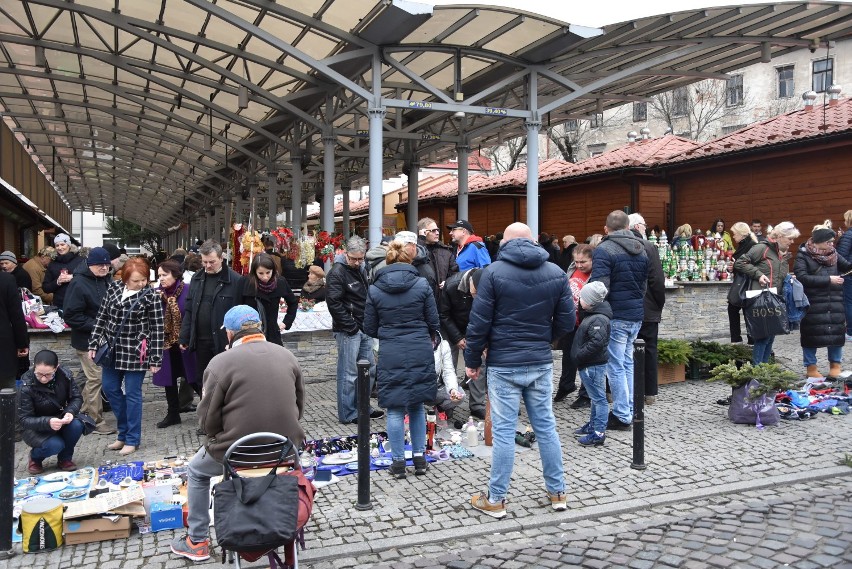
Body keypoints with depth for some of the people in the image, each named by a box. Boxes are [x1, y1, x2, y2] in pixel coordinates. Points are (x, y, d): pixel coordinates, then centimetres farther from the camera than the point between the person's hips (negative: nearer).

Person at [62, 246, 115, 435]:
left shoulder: (107, 281, 8)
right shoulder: (79, 284, -16)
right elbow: (71, 315, -19)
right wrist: (94, 326, -22)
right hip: (88, 340, -8)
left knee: (94, 378, 16)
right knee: (95, 379, -4)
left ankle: (86, 416, 30)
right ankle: (95, 421, 8)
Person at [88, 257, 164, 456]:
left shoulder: (151, 297, -12)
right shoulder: (114, 288, 2)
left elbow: (157, 329, -11)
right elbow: (102, 316, 8)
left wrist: (155, 359, -12)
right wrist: (94, 344, 6)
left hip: (135, 353, -5)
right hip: (112, 348, 6)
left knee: (132, 394, 2)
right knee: (110, 389, 13)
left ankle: (132, 439, 16)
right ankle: (124, 431, 30)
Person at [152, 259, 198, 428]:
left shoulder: (188, 290, -13)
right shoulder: (158, 292, 2)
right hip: (166, 343, 5)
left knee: (193, 378, 1)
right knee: (169, 379, 13)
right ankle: (173, 414, 26)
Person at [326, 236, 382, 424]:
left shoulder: (361, 269, 14)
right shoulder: (337, 273, -13)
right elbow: (334, 303, -18)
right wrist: (351, 327, -16)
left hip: (364, 329, 9)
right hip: (348, 331, -9)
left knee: (369, 369, 14)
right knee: (349, 373, -2)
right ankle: (348, 414, 8)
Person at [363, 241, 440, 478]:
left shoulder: (375, 289, -1)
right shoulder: (422, 285, -4)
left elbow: (370, 329, 4)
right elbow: (433, 323, 1)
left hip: (391, 355, -1)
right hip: (420, 353, 1)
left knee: (395, 410, 8)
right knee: (417, 406, 16)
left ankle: (398, 461, 14)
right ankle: (419, 457, 21)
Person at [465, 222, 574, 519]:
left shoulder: (494, 272, -8)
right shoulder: (556, 273, 3)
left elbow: (479, 323, -9)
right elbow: (566, 322, 5)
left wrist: (472, 360, 2)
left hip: (504, 365, -3)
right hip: (541, 363, 4)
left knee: (503, 431, 2)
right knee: (546, 427, 14)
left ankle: (495, 500, 12)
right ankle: (557, 493, 24)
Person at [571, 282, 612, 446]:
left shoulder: (599, 319, -21)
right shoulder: (591, 315, 11)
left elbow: (596, 343, -28)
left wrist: (579, 355, -21)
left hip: (594, 365, -10)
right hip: (589, 364, 10)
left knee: (598, 398, -3)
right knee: (595, 397, 20)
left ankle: (599, 433, 1)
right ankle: (593, 425, 32)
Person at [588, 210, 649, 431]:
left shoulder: (604, 250, -13)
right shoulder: (641, 249, 12)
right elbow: (644, 284, 19)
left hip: (616, 316, -7)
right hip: (636, 315, 8)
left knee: (616, 366, 0)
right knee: (628, 363, 17)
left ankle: (622, 416, 5)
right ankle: (629, 410, 24)